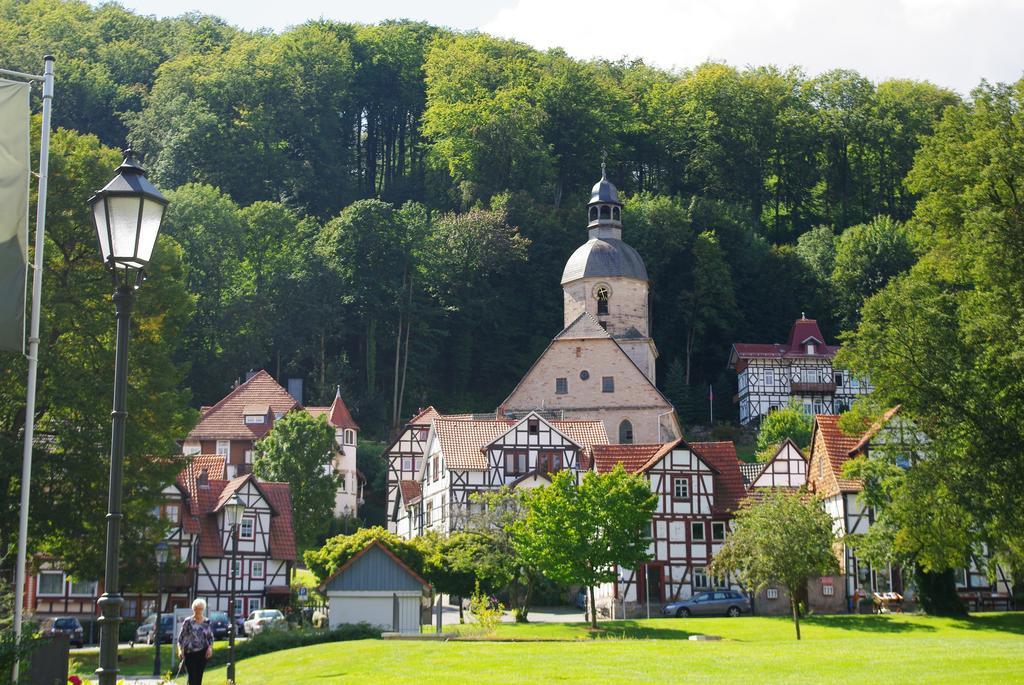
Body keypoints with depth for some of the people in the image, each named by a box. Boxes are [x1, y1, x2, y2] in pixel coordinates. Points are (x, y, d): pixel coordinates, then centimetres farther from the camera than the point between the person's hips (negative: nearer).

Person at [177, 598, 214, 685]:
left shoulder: (207, 622, 6)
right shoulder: (188, 621, -2)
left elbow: (211, 637, 10)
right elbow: (181, 637, 0)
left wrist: (210, 647, -6)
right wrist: (180, 650, -11)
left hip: (202, 653, 2)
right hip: (189, 652, -2)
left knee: (199, 676, 3)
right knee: (192, 676, -8)